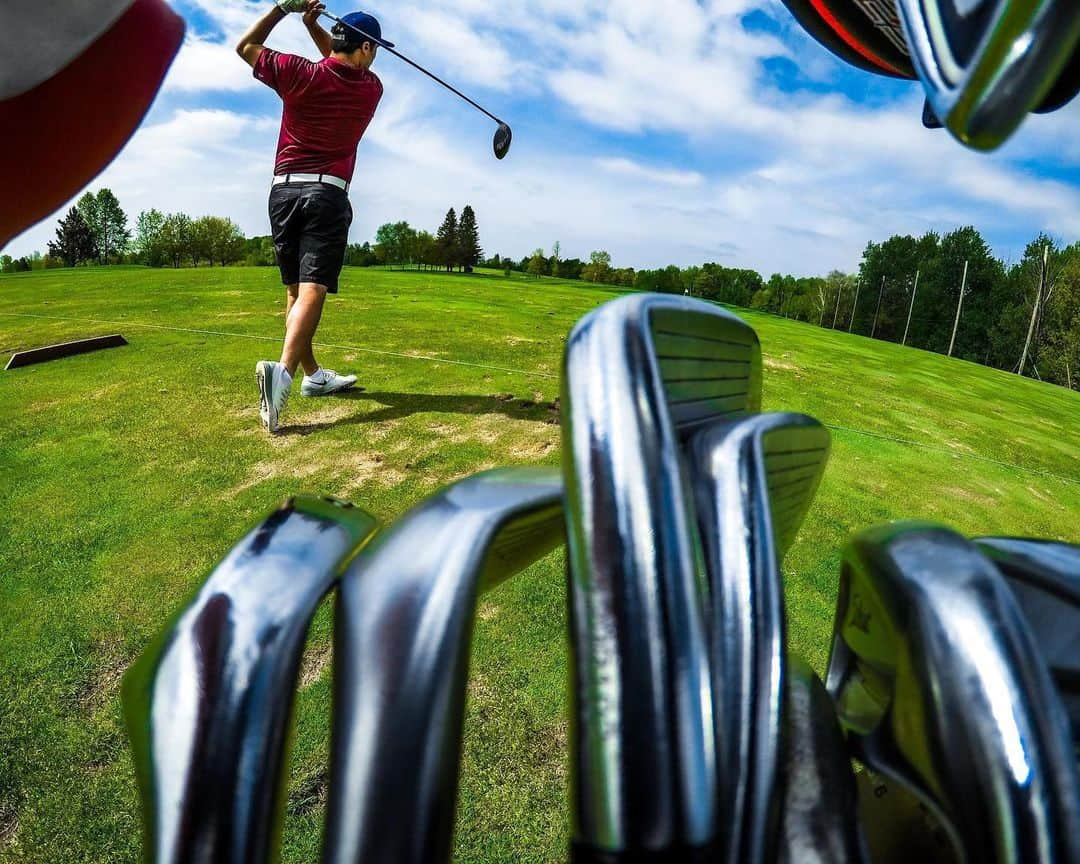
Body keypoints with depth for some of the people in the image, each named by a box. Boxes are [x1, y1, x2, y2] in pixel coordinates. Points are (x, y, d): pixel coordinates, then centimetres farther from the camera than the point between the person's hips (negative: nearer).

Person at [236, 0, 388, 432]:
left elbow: (246, 45, 20)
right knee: (313, 289, -14)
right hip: (327, 192, -3)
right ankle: (284, 370, -35)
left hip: (284, 189, 3)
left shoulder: (299, 73, 2)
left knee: (295, 289, 12)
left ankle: (313, 375, 19)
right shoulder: (371, 88, 5)